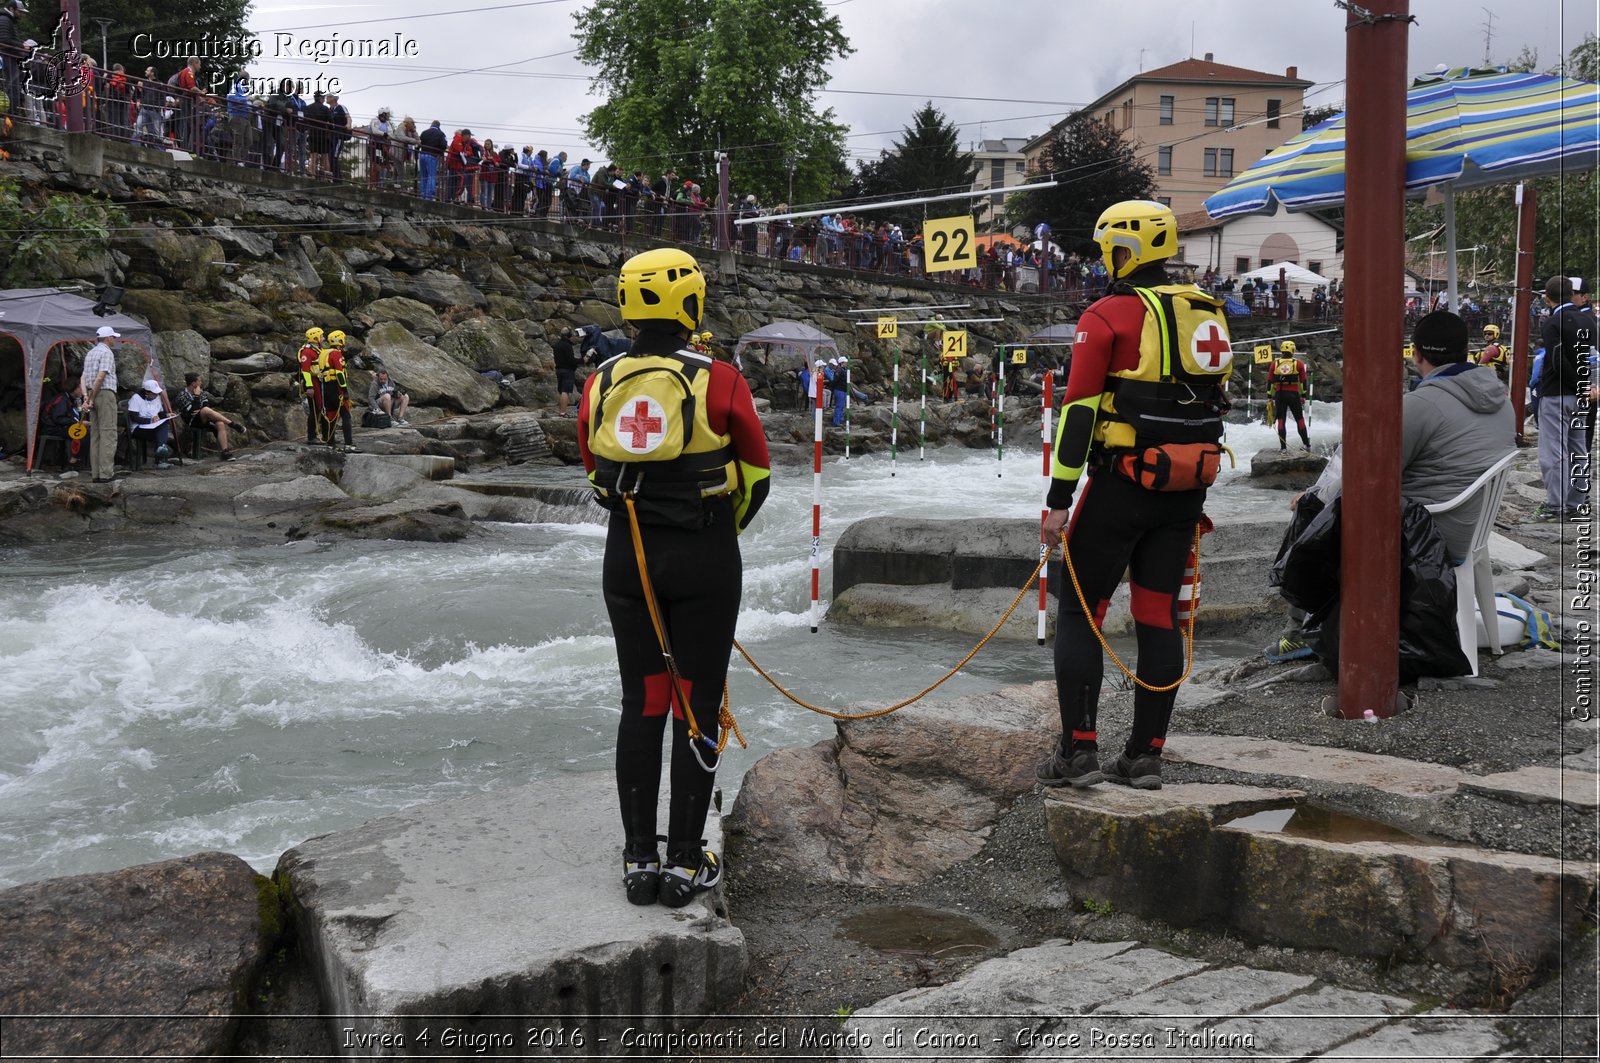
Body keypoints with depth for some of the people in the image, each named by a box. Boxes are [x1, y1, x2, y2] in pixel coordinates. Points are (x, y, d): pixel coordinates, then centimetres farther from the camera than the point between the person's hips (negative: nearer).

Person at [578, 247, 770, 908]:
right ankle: (685, 863, 11)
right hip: (705, 558, -4)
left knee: (641, 703, 12)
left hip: (626, 555, 4)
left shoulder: (600, 384, 1)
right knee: (696, 706, 5)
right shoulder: (718, 381, -11)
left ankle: (639, 859, 17)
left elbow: (596, 473, 11)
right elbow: (756, 472, -1)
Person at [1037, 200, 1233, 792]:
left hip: (1121, 484, -6)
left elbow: (1079, 410, -14)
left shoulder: (1109, 315, -9)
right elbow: (1213, 405, 18)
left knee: (1079, 612, 4)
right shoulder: (1208, 314, 14)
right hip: (1186, 488, 6)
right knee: (1159, 616, 9)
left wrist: (1059, 499, -13)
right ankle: (1146, 755, 12)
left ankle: (1078, 751, 0)